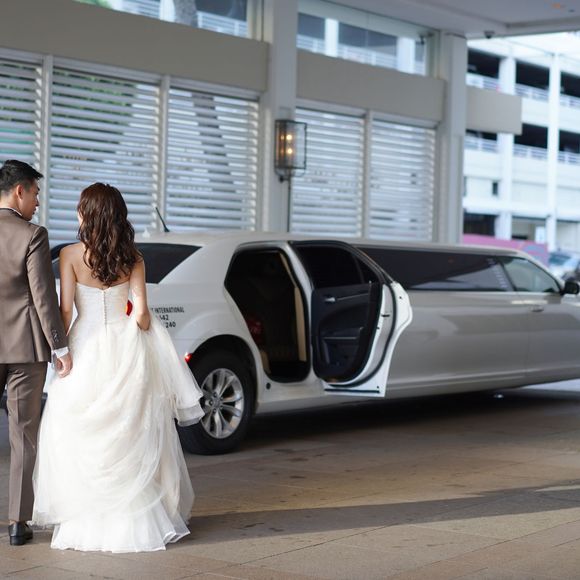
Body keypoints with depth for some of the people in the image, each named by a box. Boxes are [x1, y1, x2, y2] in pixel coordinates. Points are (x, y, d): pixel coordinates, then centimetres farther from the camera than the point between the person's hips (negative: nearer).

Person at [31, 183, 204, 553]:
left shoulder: (71, 255, -6)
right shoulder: (132, 258, 1)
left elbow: (65, 310, -6)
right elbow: (141, 314, -2)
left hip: (87, 347, -2)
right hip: (126, 349, 3)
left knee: (82, 441, 5)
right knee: (132, 438, 9)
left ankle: (85, 523, 5)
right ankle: (137, 519, 13)